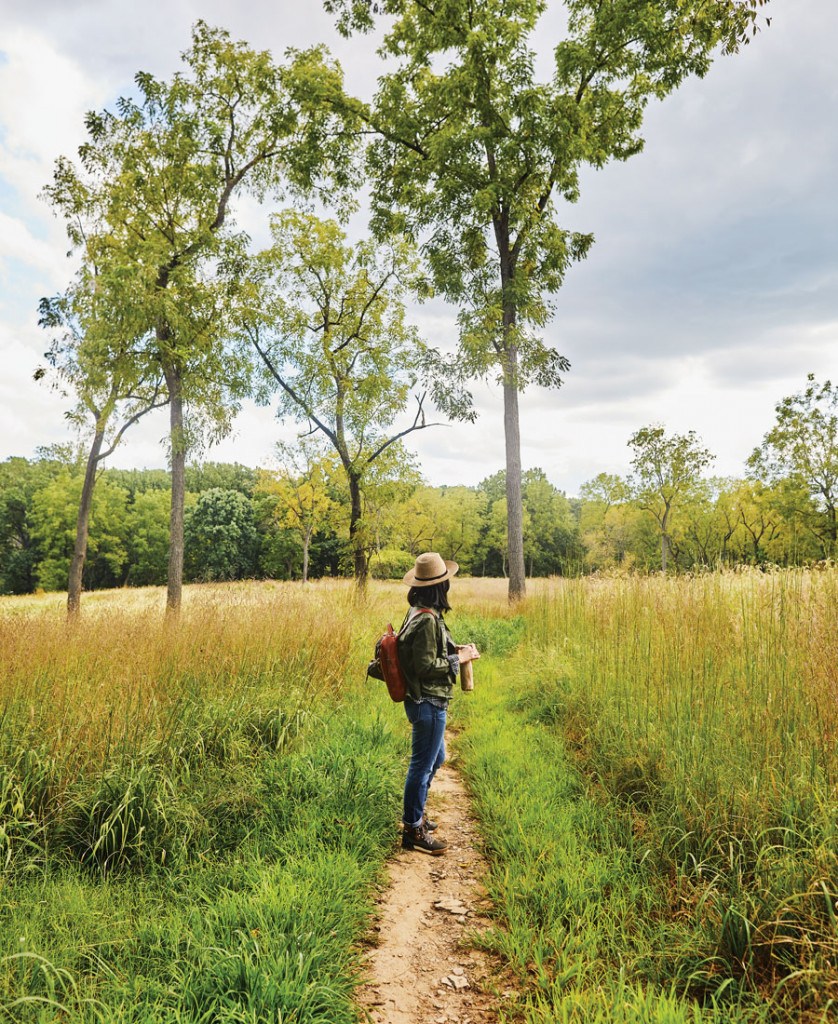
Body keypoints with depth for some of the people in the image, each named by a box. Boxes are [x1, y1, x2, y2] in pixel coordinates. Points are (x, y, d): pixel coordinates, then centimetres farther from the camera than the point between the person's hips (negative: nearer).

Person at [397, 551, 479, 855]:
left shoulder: (419, 613, 7)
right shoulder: (427, 620, -24)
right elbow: (426, 666, -24)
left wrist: (456, 650, 8)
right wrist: (459, 659, -14)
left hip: (427, 701, 11)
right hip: (428, 703, -11)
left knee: (435, 758, 25)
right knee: (423, 765, 2)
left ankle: (415, 815, 39)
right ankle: (413, 831, 15)